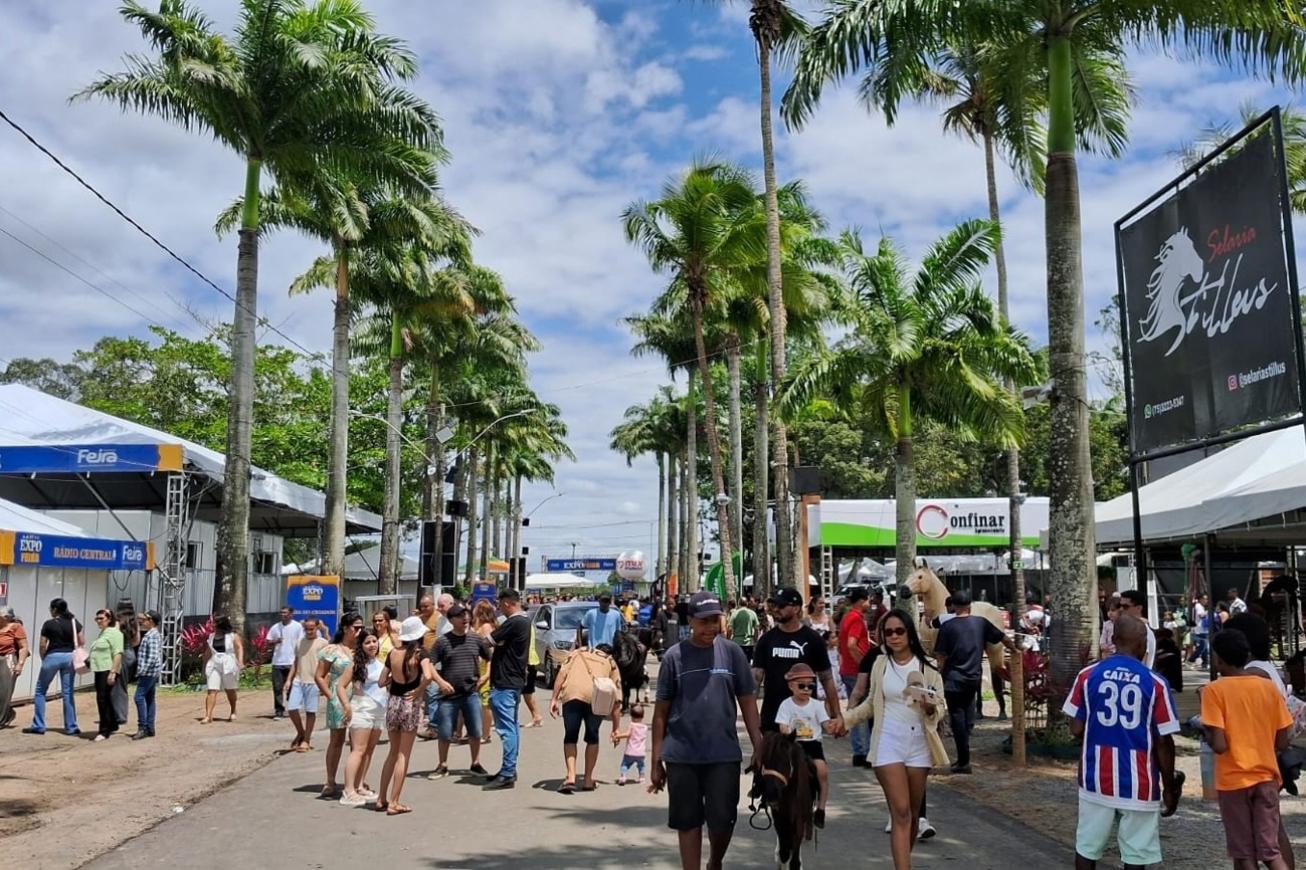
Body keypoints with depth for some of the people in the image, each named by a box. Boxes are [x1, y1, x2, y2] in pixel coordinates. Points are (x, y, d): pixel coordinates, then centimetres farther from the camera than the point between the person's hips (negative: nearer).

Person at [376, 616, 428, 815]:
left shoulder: (393, 653, 1)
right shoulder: (419, 653, -11)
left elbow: (382, 682, 5)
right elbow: (427, 676, -27)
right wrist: (419, 692, -10)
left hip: (393, 703, 4)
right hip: (410, 704, -4)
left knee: (393, 752, 19)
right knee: (403, 755, 4)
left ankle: (381, 799, 22)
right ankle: (394, 803, 6)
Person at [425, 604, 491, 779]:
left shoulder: (476, 639, 4)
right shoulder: (443, 641, -2)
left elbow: (491, 659, 14)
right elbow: (429, 664, -3)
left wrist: (486, 676, 0)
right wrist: (440, 681, -14)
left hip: (471, 693, 1)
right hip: (449, 694, -1)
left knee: (475, 731, 6)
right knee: (444, 733, 5)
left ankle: (476, 764, 22)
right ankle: (443, 766, 21)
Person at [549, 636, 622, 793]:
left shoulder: (578, 651, 32)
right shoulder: (611, 663, 31)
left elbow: (562, 673, 11)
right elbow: (616, 701, 25)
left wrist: (554, 699, 8)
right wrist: (615, 729, 29)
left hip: (571, 694, 0)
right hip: (597, 697, 1)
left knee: (570, 737, 13)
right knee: (592, 738, 19)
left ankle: (570, 777, 0)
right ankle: (588, 780, 22)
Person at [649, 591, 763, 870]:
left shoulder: (732, 652, 1)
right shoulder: (675, 656, -1)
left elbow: (747, 701, 6)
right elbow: (661, 710, 3)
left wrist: (759, 747, 2)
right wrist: (655, 760, 3)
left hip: (724, 754, 0)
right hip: (681, 756, 0)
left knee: (723, 820, 4)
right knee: (688, 822, 7)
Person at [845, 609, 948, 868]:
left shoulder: (927, 667, -1)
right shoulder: (880, 663, 4)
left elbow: (940, 710, 2)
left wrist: (931, 708, -20)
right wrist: (845, 720, 8)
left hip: (919, 743, 1)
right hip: (888, 743, -1)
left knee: (913, 813, 12)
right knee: (901, 813, -9)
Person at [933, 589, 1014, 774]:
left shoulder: (947, 626, -7)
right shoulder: (981, 623, 2)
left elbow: (940, 654, -9)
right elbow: (1002, 637, 15)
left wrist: (942, 670, 9)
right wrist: (1014, 649, 33)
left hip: (953, 679, -4)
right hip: (974, 678, 4)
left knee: (957, 719, 2)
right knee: (967, 719, 15)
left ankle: (964, 761, 1)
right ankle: (963, 757, 18)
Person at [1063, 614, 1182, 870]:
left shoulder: (1088, 675, -3)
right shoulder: (1155, 683, -8)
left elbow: (1076, 729, 0)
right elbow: (1163, 742, -5)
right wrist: (1169, 787, 6)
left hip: (1096, 779, 2)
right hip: (1138, 783, -2)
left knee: (1087, 848, 14)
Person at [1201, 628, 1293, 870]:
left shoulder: (1214, 690, -12)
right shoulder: (1269, 687, 2)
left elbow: (1219, 745, -18)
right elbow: (1282, 742, 4)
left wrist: (1205, 728, 1)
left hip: (1233, 779, -4)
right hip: (1267, 777, 4)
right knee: (1270, 850, 9)